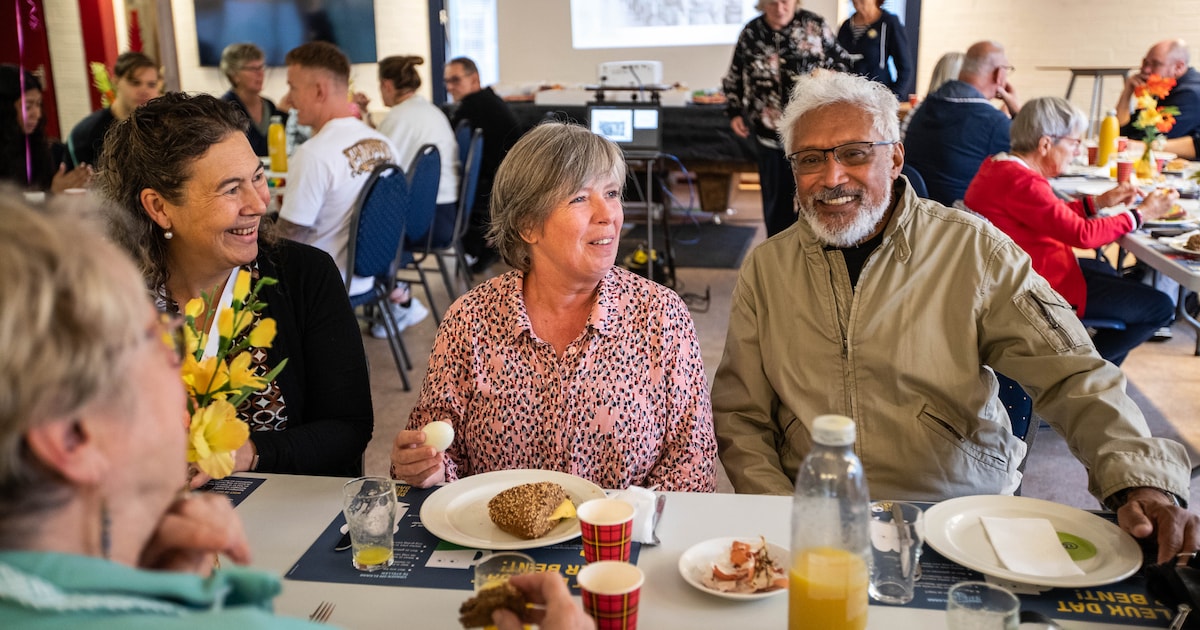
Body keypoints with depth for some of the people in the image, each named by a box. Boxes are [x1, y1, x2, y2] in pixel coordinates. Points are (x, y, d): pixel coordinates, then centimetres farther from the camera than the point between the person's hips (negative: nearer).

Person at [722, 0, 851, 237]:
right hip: (769, 132, 2)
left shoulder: (815, 25, -3)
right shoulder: (751, 32, 1)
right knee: (775, 196, 11)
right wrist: (734, 112, 2)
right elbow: (734, 78, 11)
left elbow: (842, 62, 6)